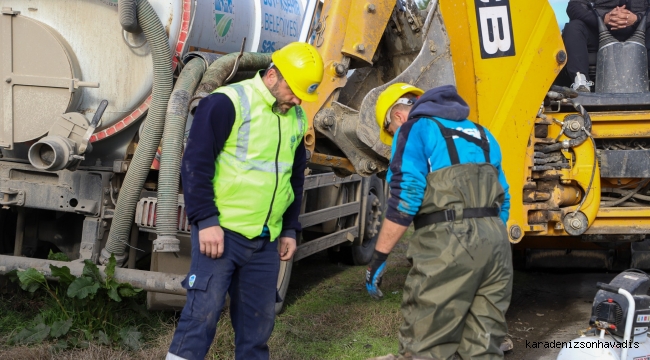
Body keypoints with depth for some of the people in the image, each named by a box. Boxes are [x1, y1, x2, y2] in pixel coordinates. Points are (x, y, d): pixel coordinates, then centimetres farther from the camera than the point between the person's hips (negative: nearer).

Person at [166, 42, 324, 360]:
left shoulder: (296, 118, 13)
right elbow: (195, 163, -14)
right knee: (204, 311, -8)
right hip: (221, 231, -7)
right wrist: (206, 221, -18)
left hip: (266, 240, 7)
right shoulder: (229, 102, -11)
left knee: (259, 318, 10)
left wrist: (289, 229, 19)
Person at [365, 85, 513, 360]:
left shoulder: (417, 129, 4)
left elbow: (406, 196, -10)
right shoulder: (481, 134, 26)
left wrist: (378, 258, -8)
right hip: (496, 241, 7)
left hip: (447, 241, -7)